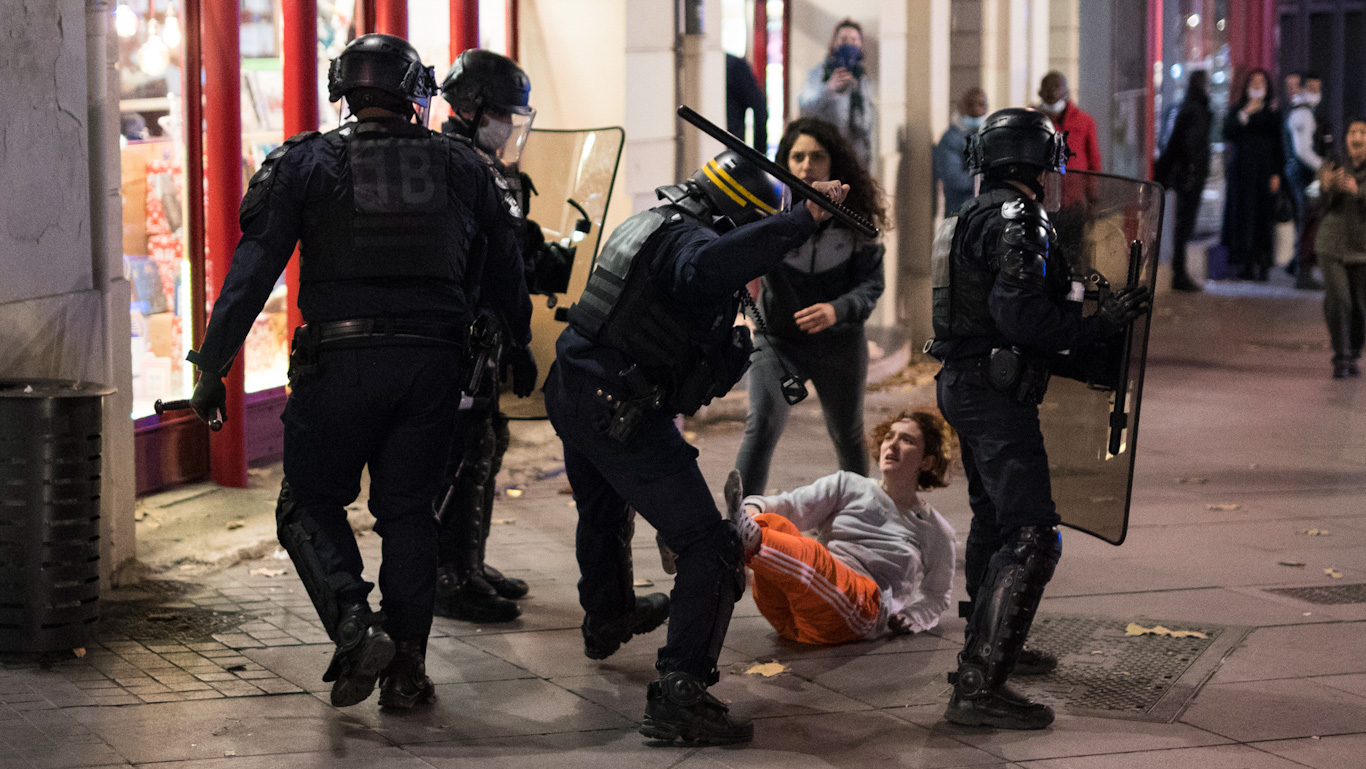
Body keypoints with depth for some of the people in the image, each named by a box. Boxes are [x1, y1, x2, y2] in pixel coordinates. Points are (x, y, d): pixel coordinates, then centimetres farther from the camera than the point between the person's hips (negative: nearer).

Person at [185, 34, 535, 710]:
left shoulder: (306, 162, 1)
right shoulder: (461, 166, 9)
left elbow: (251, 273, -4)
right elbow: (503, 273, 16)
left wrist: (211, 369, -1)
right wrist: (519, 349, 30)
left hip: (340, 363, -3)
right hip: (432, 363, 3)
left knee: (309, 506, 10)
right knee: (408, 510, 12)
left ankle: (356, 628, -10)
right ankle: (407, 668, 11)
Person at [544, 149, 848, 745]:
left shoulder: (649, 225, 13)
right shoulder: (690, 240, -18)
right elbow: (706, 267, -43)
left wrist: (740, 283, 19)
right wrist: (805, 218, -42)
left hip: (572, 397, 10)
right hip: (625, 419, -10)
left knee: (603, 510, 37)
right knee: (710, 549, -9)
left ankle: (606, 618, 63)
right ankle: (677, 697, -18)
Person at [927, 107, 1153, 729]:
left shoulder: (973, 220, 15)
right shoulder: (1015, 222, -17)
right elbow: (1023, 316, -26)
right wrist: (1102, 323, -20)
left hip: (964, 387, 11)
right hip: (997, 394, -11)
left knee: (993, 522, 25)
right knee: (1029, 538, -14)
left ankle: (992, 647, 42)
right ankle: (978, 688, -19)